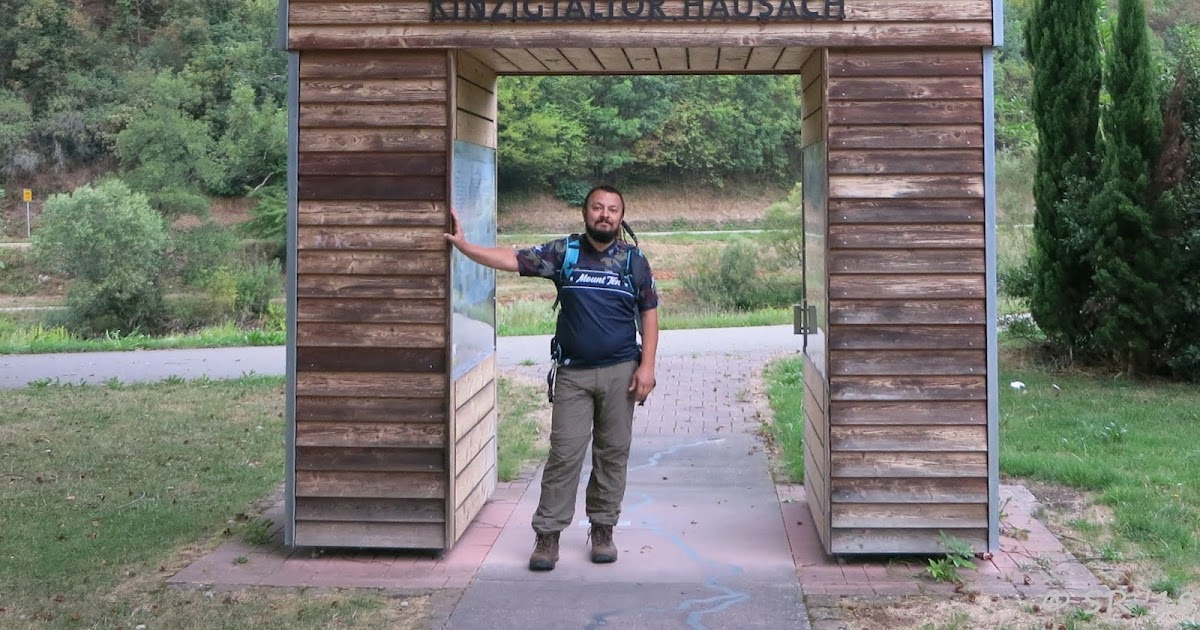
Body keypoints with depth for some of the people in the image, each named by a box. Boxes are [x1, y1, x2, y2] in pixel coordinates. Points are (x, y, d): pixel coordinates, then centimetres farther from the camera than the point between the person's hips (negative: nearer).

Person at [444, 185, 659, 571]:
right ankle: (547, 534, 4)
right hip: (573, 372, -1)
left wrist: (646, 366, -4)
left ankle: (602, 529, 19)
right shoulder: (563, 252, 1)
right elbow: (512, 260, -4)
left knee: (612, 452, 7)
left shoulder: (634, 261, 3)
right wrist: (465, 246, -16)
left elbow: (649, 314, 5)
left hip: (620, 372, 1)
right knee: (564, 453, -2)